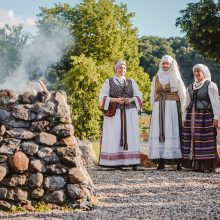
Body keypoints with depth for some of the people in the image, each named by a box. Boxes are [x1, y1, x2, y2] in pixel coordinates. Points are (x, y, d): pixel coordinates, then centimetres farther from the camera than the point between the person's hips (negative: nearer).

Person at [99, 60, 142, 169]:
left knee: (130, 136, -4)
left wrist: (130, 100, -12)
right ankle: (116, 162, -7)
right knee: (115, 137, -7)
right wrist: (116, 100, -15)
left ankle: (132, 161, -5)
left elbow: (138, 96, 9)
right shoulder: (108, 82, 6)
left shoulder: (131, 82, 13)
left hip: (130, 114, 2)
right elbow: (103, 97, -1)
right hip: (114, 113, -2)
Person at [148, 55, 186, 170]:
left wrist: (181, 109, -2)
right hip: (158, 108, 3)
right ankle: (161, 162, -6)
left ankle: (178, 161, -10)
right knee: (159, 132, -5)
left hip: (172, 108, -3)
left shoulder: (175, 78, 6)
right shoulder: (156, 78, 15)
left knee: (173, 132, -9)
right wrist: (154, 108, 9)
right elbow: (153, 95, 18)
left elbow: (182, 94, 4)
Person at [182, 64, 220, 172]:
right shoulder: (190, 87, 18)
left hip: (205, 116, -5)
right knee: (192, 141, 0)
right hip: (191, 117, 5)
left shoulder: (210, 85, 2)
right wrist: (184, 118, 14)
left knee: (206, 141, -8)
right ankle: (196, 165, 4)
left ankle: (207, 165, -5)